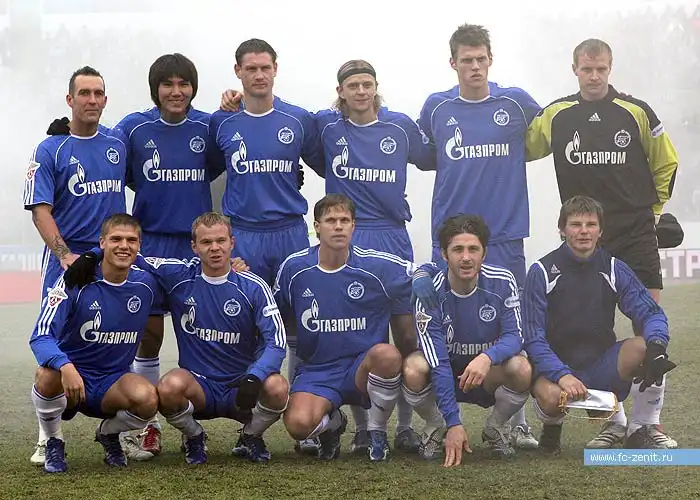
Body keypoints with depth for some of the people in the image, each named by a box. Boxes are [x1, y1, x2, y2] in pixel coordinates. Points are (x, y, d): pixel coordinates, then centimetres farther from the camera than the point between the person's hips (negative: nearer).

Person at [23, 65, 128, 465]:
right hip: (66, 258, -3)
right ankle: (48, 437, 0)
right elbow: (41, 210, -8)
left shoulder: (118, 144, 9)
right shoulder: (50, 151, -2)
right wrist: (65, 255, -21)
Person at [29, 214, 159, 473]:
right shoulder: (75, 280, -15)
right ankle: (53, 443, -6)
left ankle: (108, 433, 6)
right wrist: (65, 366, -43)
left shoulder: (146, 284, -3)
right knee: (48, 375, -38)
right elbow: (40, 337, -23)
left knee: (146, 398, -31)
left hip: (111, 385, 2)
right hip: (70, 378, -2)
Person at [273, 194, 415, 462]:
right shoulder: (294, 267, -1)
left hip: (363, 368, 0)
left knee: (388, 354, -37)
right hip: (316, 371, 0)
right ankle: (332, 422, 12)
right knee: (298, 424, -31)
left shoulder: (377, 266, -7)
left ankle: (377, 430, -6)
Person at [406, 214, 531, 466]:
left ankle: (495, 428, 0)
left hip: (489, 374, 1)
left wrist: (487, 357, -40)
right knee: (413, 369, -33)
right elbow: (438, 363, -25)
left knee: (521, 369, -32)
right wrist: (453, 424, -31)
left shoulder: (502, 282, -16)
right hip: (445, 373, -1)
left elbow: (514, 336, -15)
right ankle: (437, 429, -2)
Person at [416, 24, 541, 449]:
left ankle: (516, 420, 10)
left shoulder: (516, 103, 2)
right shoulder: (436, 108, 6)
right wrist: (462, 171, 9)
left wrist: (508, 159, 7)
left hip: (506, 235, -1)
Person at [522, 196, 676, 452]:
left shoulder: (614, 269, 2)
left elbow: (651, 313, -6)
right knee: (550, 396, -38)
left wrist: (657, 345, -30)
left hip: (602, 368, 3)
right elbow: (533, 337, -13)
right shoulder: (542, 272, -8)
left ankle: (642, 430, -7)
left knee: (644, 347, -26)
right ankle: (552, 426, 3)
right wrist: (562, 375, -30)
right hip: (555, 368, -3)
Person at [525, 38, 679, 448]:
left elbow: (666, 163, 11)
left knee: (649, 327, -5)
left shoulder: (636, 113, -1)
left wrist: (652, 207, 12)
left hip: (636, 235, -1)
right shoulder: (556, 116, 3)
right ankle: (614, 421, 13)